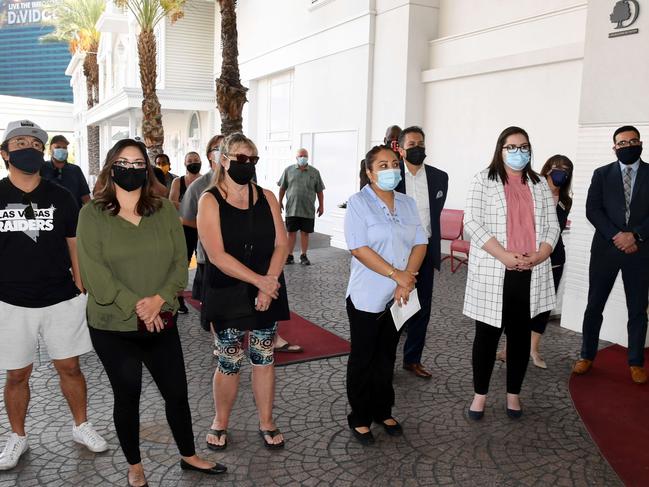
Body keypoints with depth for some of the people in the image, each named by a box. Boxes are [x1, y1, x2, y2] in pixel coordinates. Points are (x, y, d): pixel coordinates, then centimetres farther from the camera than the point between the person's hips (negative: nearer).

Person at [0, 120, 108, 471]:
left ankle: (81, 426, 28)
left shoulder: (61, 197, 2)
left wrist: (81, 290, 3)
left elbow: (75, 246, 6)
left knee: (69, 367, 9)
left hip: (62, 299, 1)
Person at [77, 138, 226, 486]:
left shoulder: (165, 210, 2)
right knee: (127, 397, 13)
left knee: (177, 392, 13)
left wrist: (159, 299, -16)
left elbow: (180, 262, -1)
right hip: (113, 327, -2)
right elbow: (94, 271, -14)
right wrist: (136, 306, -18)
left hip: (162, 323, 3)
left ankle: (189, 456, 35)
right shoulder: (93, 214, -6)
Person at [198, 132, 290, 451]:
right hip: (227, 295, -3)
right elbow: (217, 256, -16)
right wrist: (259, 280, -19)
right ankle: (220, 423, 29)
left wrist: (269, 284, -13)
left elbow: (281, 244, 0)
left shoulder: (267, 198, 5)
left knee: (264, 360, 11)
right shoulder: (210, 201, -7)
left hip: (267, 292, 3)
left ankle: (266, 423, 27)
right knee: (229, 363, 6)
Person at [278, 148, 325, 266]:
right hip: (291, 209, 0)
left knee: (305, 233, 6)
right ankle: (289, 256, 13)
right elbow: (282, 188, 10)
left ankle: (303, 256, 17)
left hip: (308, 210, 0)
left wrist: (321, 205, 5)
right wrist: (280, 202, 7)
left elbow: (319, 191, 7)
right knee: (291, 233, 5)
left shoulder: (314, 172, 4)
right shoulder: (288, 170, 4)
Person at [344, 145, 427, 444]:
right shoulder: (359, 203, -10)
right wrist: (396, 274, -19)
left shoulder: (407, 203, 7)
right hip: (367, 296, -5)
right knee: (363, 359, 8)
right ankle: (360, 418, 22)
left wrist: (406, 281, -11)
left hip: (399, 298, 5)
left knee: (387, 357, 17)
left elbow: (419, 244, 3)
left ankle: (383, 411, 32)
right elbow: (359, 249, -18)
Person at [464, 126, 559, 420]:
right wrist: (505, 256, -18)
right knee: (488, 334, 5)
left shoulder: (540, 184, 13)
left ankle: (513, 393, 25)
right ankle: (480, 394, 19)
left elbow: (552, 226, 10)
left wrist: (539, 256, -9)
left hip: (531, 275, 4)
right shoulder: (483, 181, 0)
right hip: (492, 273, -3)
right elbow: (473, 223, -10)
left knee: (520, 334, 10)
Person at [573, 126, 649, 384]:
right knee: (594, 305, 6)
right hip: (605, 248, 0)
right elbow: (592, 210, -3)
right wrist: (616, 235, -13)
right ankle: (587, 356, 19)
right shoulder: (602, 174, 6)